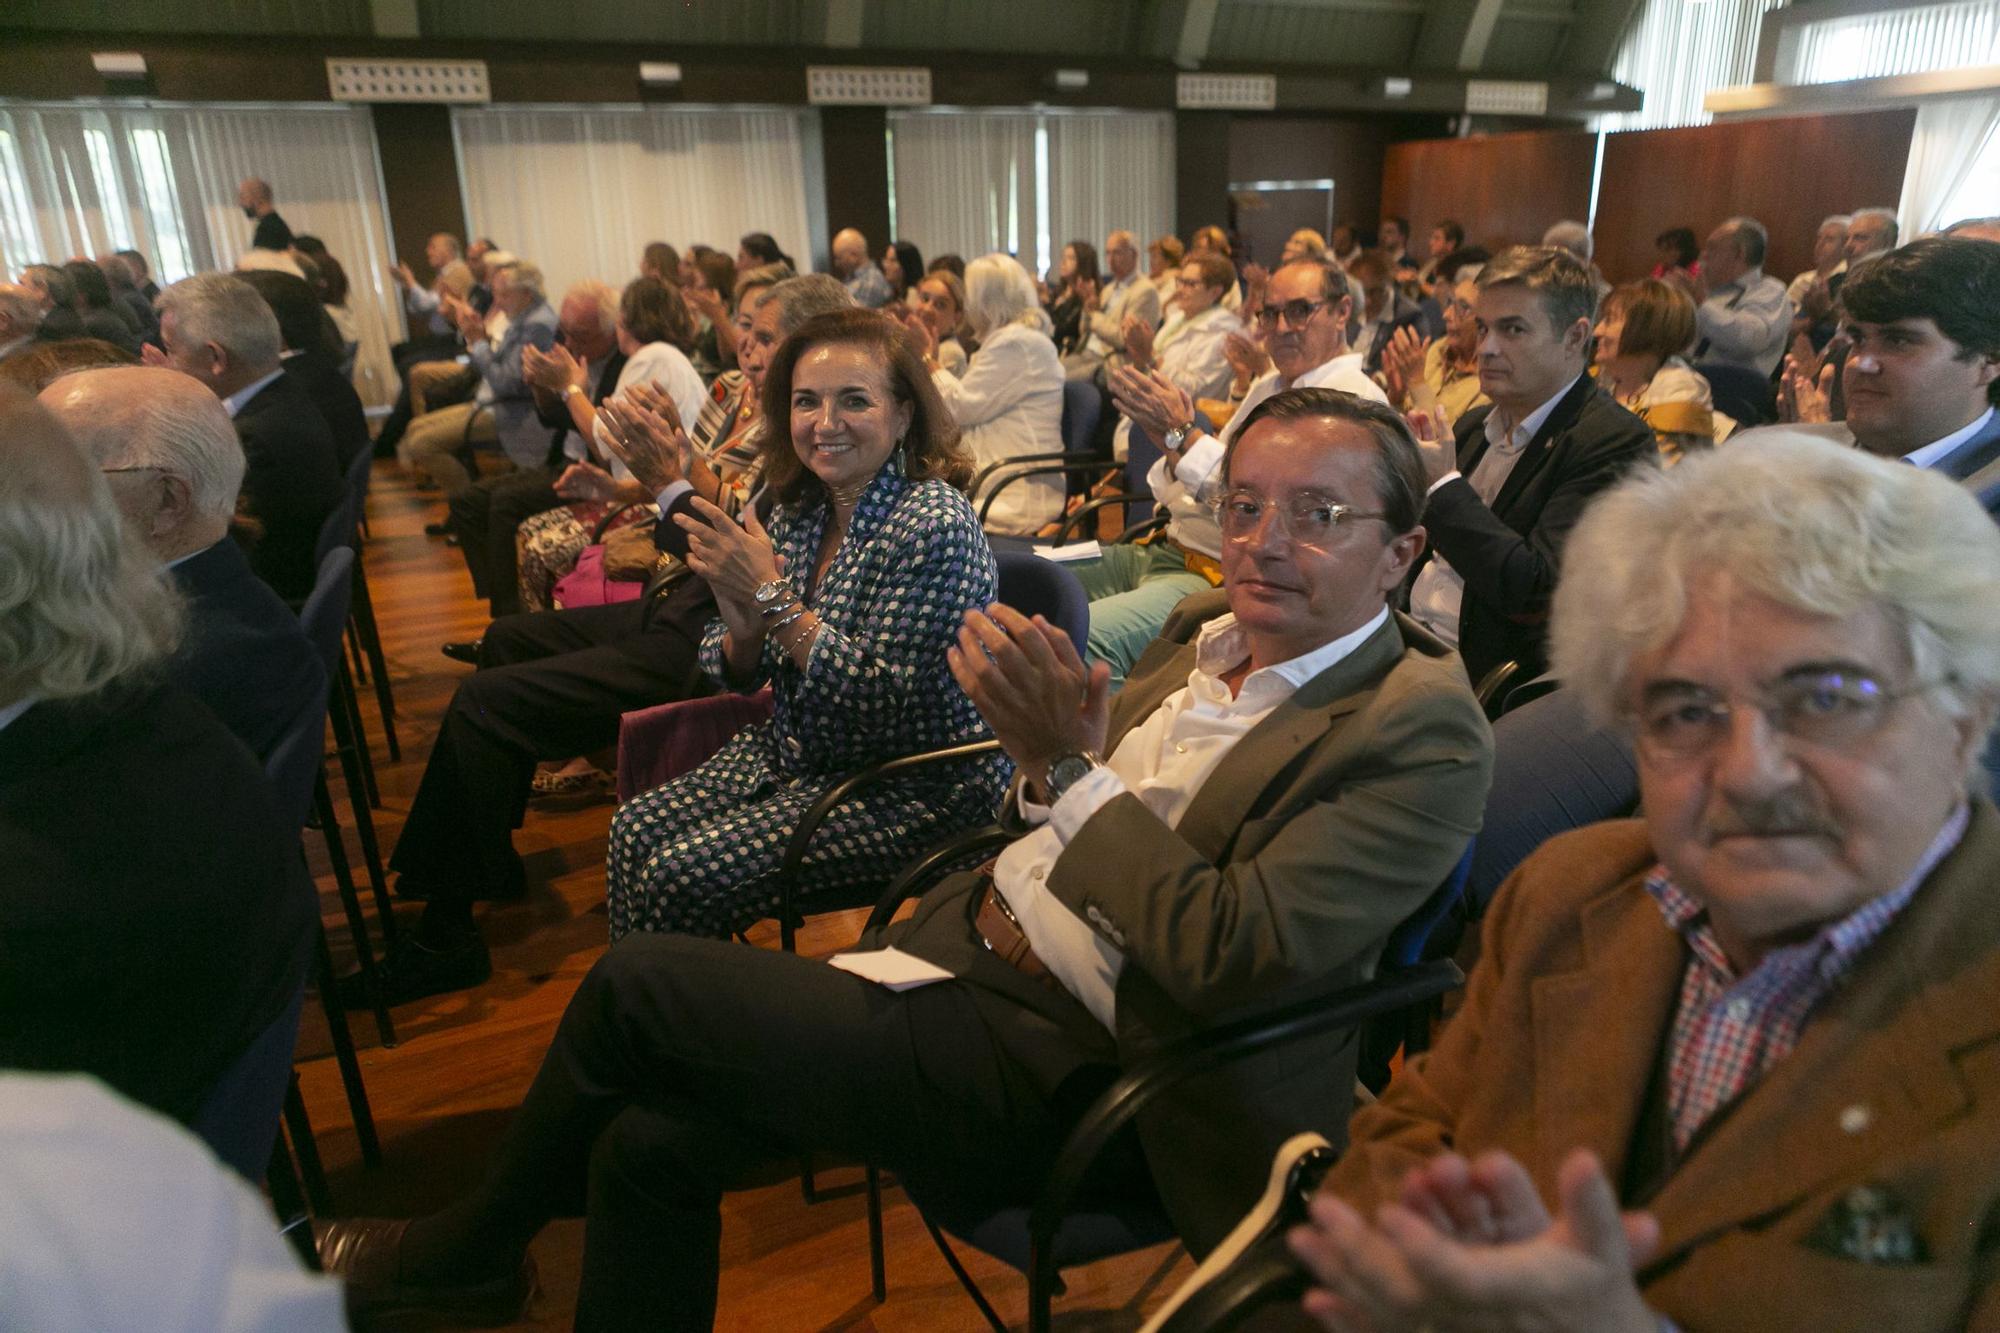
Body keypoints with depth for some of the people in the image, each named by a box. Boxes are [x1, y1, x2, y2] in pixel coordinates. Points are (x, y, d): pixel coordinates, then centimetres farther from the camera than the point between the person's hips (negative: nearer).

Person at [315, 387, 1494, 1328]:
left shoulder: (1424, 731, -15)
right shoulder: (1210, 633, 8)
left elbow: (1231, 961, -23)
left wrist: (1071, 761, -21)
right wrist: (1050, 749, -7)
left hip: (1055, 1073, -7)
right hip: (959, 947, 7)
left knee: (639, 982, -7)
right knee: (651, 1143, -2)